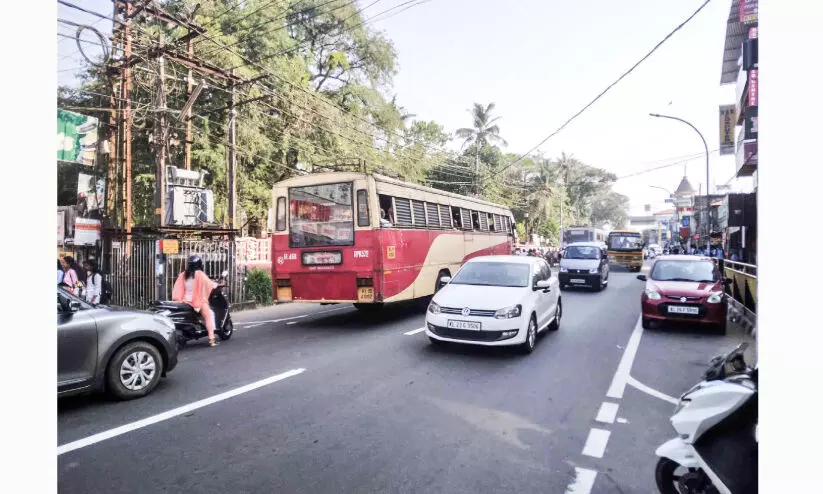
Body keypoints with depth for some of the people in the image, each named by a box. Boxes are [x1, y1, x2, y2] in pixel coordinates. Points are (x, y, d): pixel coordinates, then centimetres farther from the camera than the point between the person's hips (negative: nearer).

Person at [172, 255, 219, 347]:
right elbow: (209, 284, -3)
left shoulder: (183, 275, 6)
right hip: (198, 301, -6)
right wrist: (216, 285, 14)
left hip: (185, 301, 6)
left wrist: (177, 299, 6)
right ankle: (211, 339, -12)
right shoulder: (199, 274, -8)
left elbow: (178, 288, 3)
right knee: (209, 315, -2)